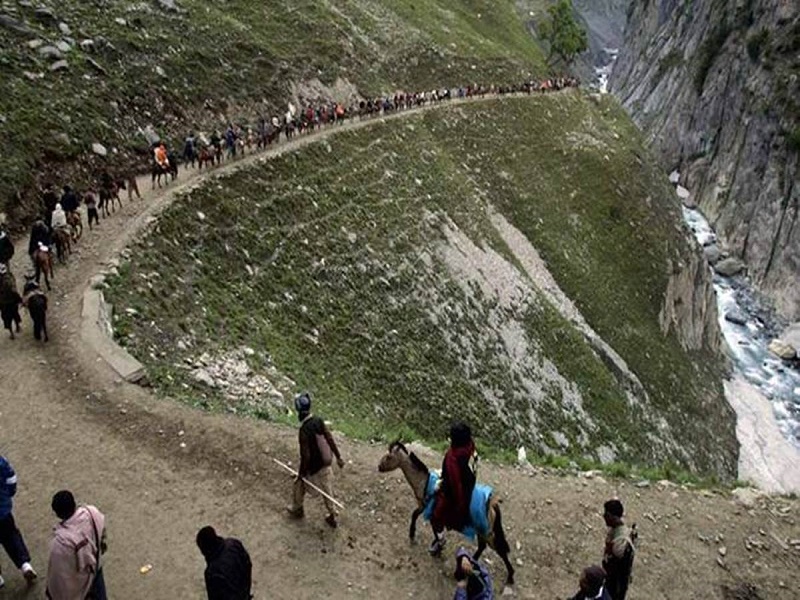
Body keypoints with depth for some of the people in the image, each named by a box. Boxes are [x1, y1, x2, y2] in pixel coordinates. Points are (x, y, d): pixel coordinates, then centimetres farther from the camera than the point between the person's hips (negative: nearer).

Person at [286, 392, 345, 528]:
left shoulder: (304, 431, -31)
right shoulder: (319, 421, -12)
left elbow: (305, 456, -25)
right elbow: (330, 439, -4)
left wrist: (301, 473, -11)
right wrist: (338, 457, 7)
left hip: (313, 468, -5)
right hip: (325, 464, 6)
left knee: (299, 485, 23)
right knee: (327, 489, 22)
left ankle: (297, 509, 46)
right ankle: (332, 517, 36)